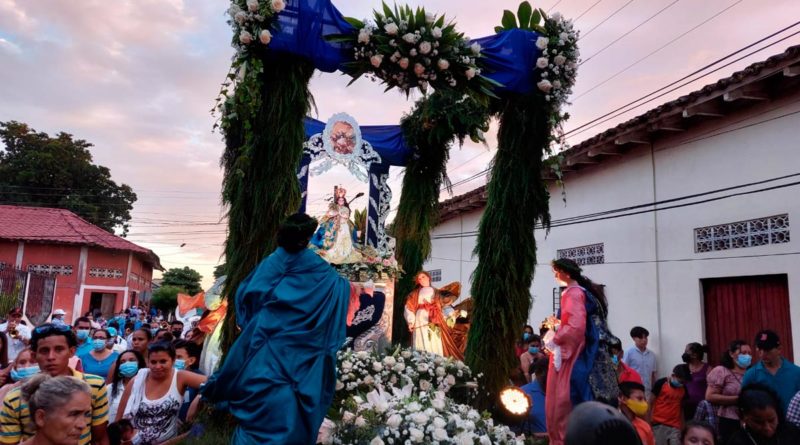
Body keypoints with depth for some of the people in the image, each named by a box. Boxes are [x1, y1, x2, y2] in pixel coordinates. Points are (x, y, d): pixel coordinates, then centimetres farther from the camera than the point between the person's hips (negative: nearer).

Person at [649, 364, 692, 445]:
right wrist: (649, 422, -5)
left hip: (675, 427, 3)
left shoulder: (683, 389, 6)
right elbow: (650, 403, -3)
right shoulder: (660, 383, -7)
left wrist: (682, 427, 12)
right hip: (659, 425, -3)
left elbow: (682, 408, 13)